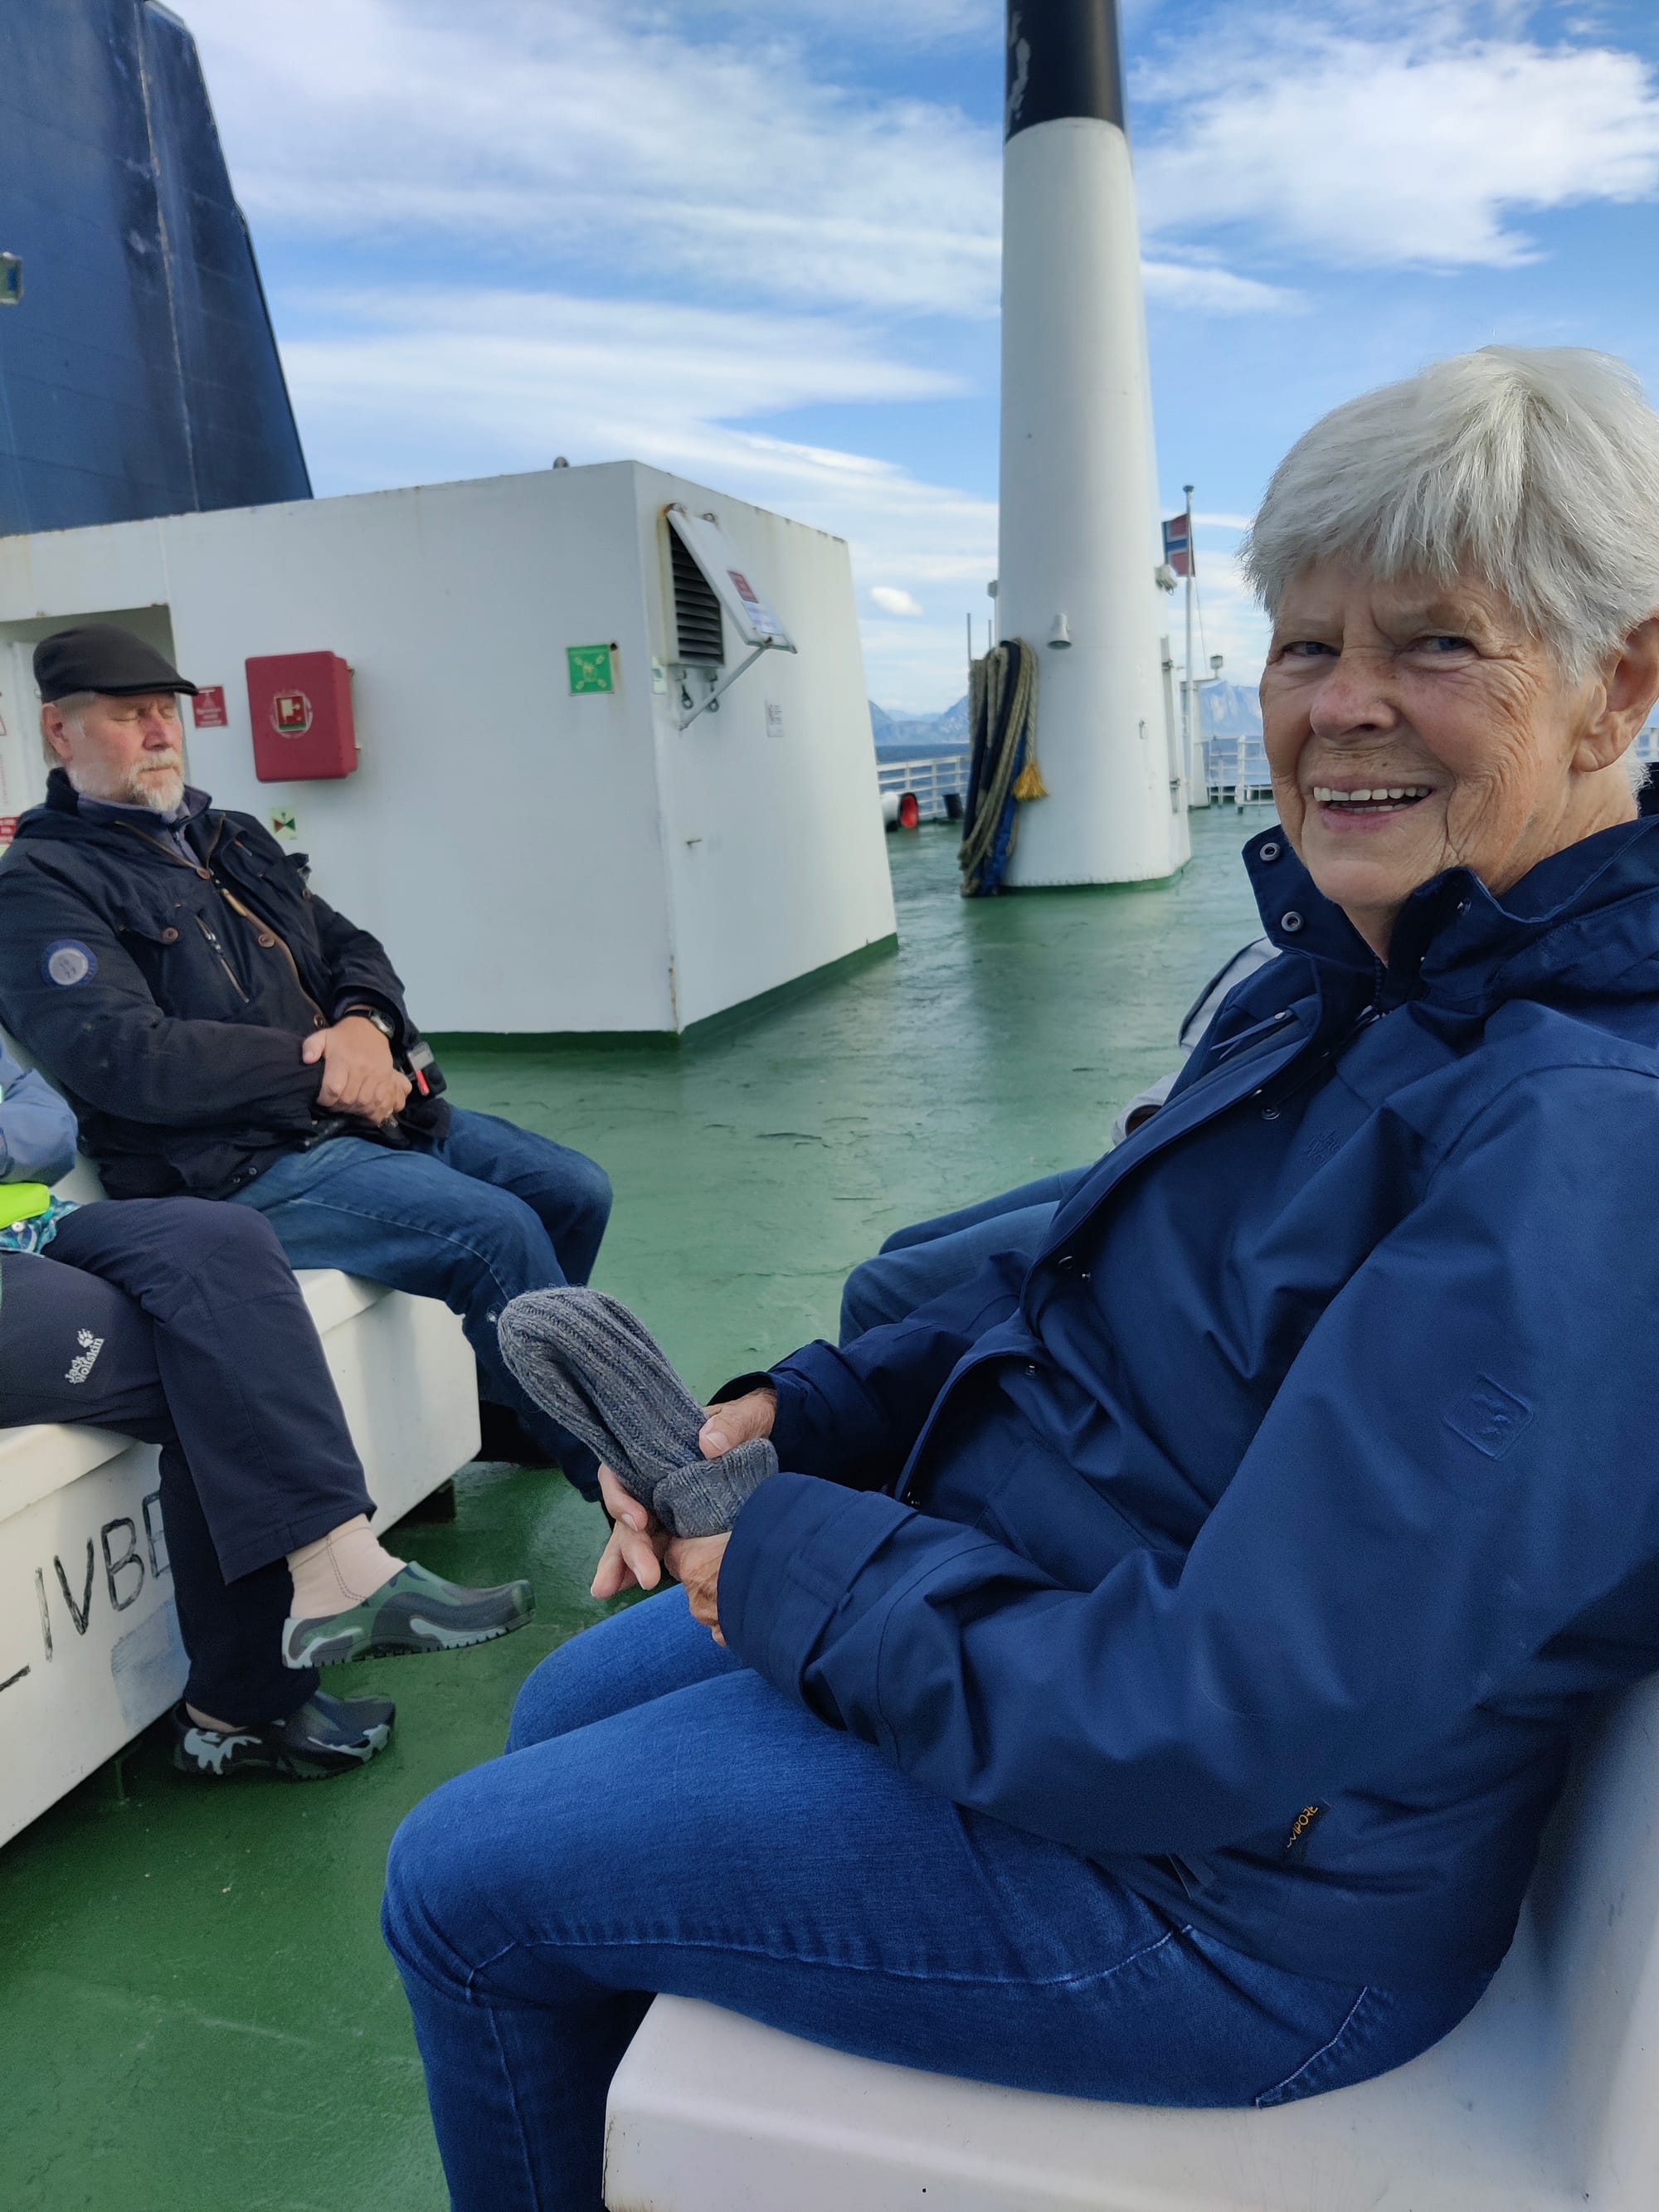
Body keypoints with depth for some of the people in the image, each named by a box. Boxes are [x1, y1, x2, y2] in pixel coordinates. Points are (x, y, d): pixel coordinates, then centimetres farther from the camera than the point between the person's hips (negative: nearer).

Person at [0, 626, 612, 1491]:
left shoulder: (235, 839, 21)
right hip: (240, 1173, -8)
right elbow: (125, 1057, -19)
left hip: (374, 1112, 9)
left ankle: (509, 1418, 21)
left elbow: (351, 947, 17)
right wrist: (322, 1072, -18)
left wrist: (365, 1022, -8)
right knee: (497, 1231, -25)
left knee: (574, 1191, 2)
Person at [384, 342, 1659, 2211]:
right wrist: (798, 1413, -4)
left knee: (460, 1886, 2)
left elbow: (1238, 1726, -31)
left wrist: (801, 1565, -18)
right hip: (1043, 1597, 9)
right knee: (559, 1717, 21)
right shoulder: (1363, 979, 2)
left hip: (1212, 1879, -8)